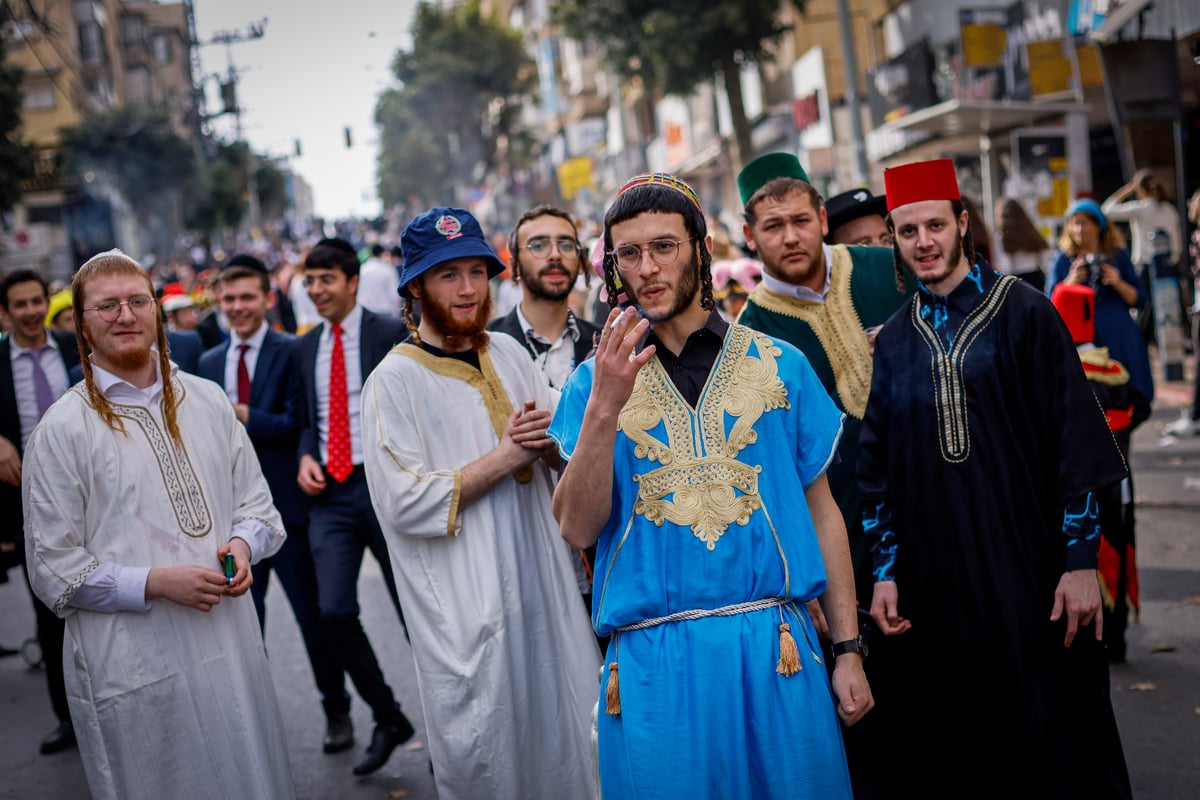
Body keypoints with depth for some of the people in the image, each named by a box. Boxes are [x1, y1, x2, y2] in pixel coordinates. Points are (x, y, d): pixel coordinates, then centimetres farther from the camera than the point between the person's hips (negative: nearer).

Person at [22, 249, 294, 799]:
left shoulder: (207, 400, 7)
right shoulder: (63, 429, -6)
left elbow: (255, 502, 14)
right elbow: (54, 571, -6)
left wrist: (243, 544, -9)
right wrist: (157, 583, -17)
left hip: (230, 644, 4)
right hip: (133, 664, -4)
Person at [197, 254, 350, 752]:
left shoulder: (292, 352, -6)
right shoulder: (209, 363, 12)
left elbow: (298, 425, -15)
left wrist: (242, 416, -19)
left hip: (285, 505, -4)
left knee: (313, 615, 5)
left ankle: (336, 712, 22)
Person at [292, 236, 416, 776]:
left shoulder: (390, 333, -4)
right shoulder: (304, 348, 14)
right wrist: (306, 457, 1)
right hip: (330, 492, 5)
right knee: (334, 611, -3)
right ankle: (387, 719, 16)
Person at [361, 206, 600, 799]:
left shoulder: (508, 353, 9)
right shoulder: (395, 381, -11)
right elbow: (405, 504, -19)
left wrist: (549, 438, -9)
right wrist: (505, 455, -16)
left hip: (544, 581, 6)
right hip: (467, 604, -6)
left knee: (563, 738, 16)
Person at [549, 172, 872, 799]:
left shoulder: (779, 365, 6)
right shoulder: (598, 380, 5)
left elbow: (820, 509, 8)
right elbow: (579, 529, -5)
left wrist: (849, 651, 4)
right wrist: (604, 408, -18)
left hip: (776, 650, 1)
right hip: (653, 665, 0)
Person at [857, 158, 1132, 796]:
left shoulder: (1022, 312, -2)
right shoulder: (893, 341, 9)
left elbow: (1075, 436, -5)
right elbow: (875, 463, 10)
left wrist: (1081, 559, -9)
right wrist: (884, 571, 5)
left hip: (1027, 565, -3)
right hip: (933, 580, 3)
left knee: (1053, 736, 4)